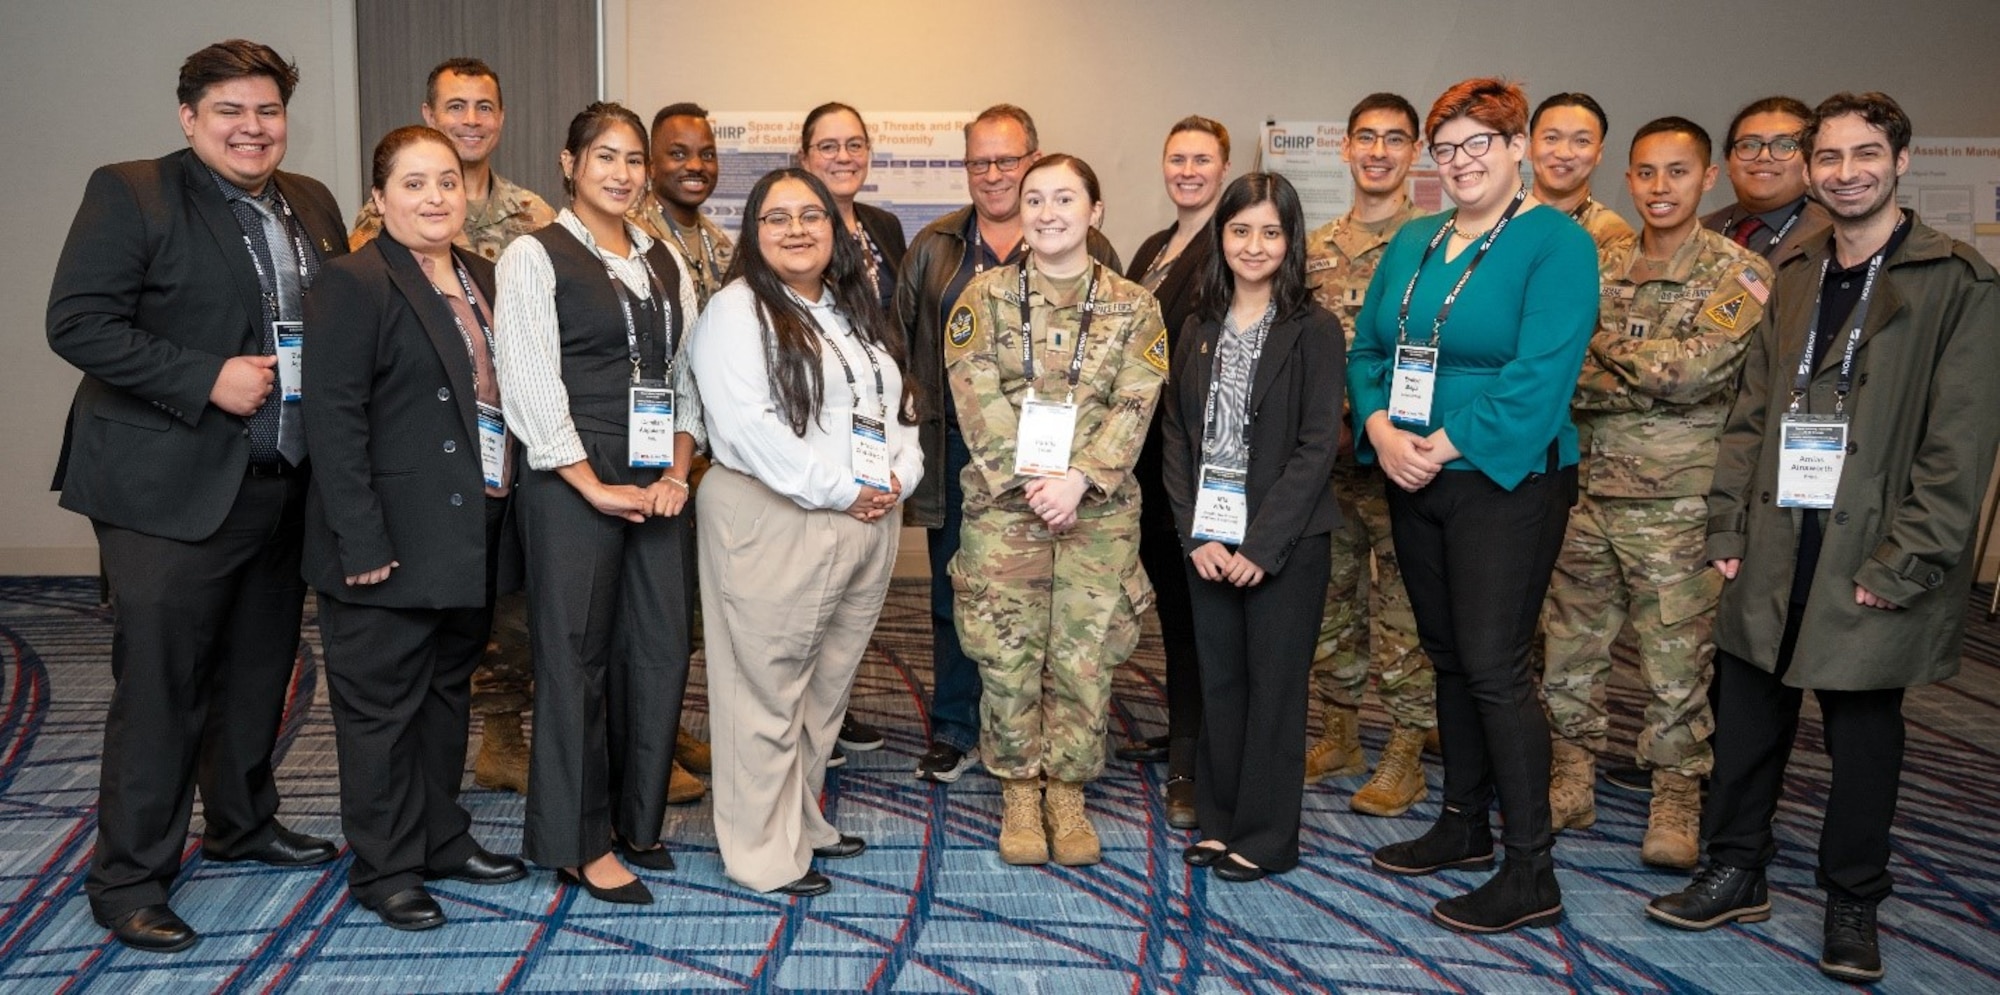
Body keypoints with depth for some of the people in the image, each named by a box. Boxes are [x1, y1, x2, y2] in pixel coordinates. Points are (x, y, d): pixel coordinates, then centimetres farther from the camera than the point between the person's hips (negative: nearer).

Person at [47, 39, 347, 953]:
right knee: (159, 686, 0)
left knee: (259, 673, 18)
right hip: (173, 491, -6)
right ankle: (127, 880, 12)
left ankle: (244, 824, 37)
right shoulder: (129, 195, -7)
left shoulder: (312, 207, 12)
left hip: (283, 488, 6)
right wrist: (207, 379, -21)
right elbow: (76, 324, -14)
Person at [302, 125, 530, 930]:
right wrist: (361, 542, -21)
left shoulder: (479, 277, 12)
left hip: (470, 532, 8)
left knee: (449, 689, 18)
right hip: (393, 544, -7)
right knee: (383, 705, 4)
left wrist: (500, 505, 9)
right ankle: (384, 870, 18)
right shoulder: (353, 283, -11)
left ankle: (442, 838, 33)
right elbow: (333, 419, -17)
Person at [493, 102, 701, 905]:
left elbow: (686, 375, 12)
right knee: (578, 656, 1)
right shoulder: (534, 258, -3)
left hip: (660, 485, 6)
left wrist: (677, 471, -2)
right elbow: (531, 388, -10)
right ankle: (581, 842, 14)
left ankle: (635, 819, 24)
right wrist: (595, 486, -13)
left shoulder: (665, 263, 14)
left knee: (661, 649, 7)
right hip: (571, 486, -5)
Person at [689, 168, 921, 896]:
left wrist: (899, 475, 0)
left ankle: (802, 818, 30)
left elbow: (898, 404, 19)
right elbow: (748, 423, -17)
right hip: (773, 524, -7)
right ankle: (764, 851, 10)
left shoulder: (857, 310, 18)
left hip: (869, 523, 7)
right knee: (767, 687, -1)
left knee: (828, 681, 15)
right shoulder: (738, 311, -6)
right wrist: (837, 492, -17)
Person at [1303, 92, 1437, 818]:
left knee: (1403, 608, 1)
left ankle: (1406, 756, 13)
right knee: (1331, 599, 13)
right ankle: (1339, 737, 28)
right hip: (1326, 454, 5)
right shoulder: (1316, 248, 11)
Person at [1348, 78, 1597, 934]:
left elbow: (1541, 374, -18)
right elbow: (1366, 349, 10)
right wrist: (1380, 428, -9)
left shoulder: (1556, 243, -8)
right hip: (1413, 481, 7)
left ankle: (1531, 875, 2)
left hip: (1506, 480, -7)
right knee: (1448, 657, 14)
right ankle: (1463, 823, 29)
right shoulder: (1413, 243, 13)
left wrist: (1446, 445, -20)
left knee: (1493, 665, -8)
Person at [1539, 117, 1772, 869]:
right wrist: (1653, 383, -11)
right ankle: (1570, 788, 25)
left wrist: (1603, 347, -9)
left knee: (1676, 666, 4)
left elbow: (1698, 367, -19)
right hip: (1587, 495, 4)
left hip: (1677, 506, -4)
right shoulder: (1598, 268, 9)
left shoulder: (1740, 275, -3)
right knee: (1568, 656, 10)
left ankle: (1676, 806, 20)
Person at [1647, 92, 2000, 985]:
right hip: (1776, 551, 5)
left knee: (1862, 732, 7)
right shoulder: (1794, 277, 12)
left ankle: (1852, 905, 24)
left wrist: (1903, 563, -15)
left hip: (1871, 559, -4)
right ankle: (1737, 874, 27)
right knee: (1746, 717, 10)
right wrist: (1728, 529, 4)